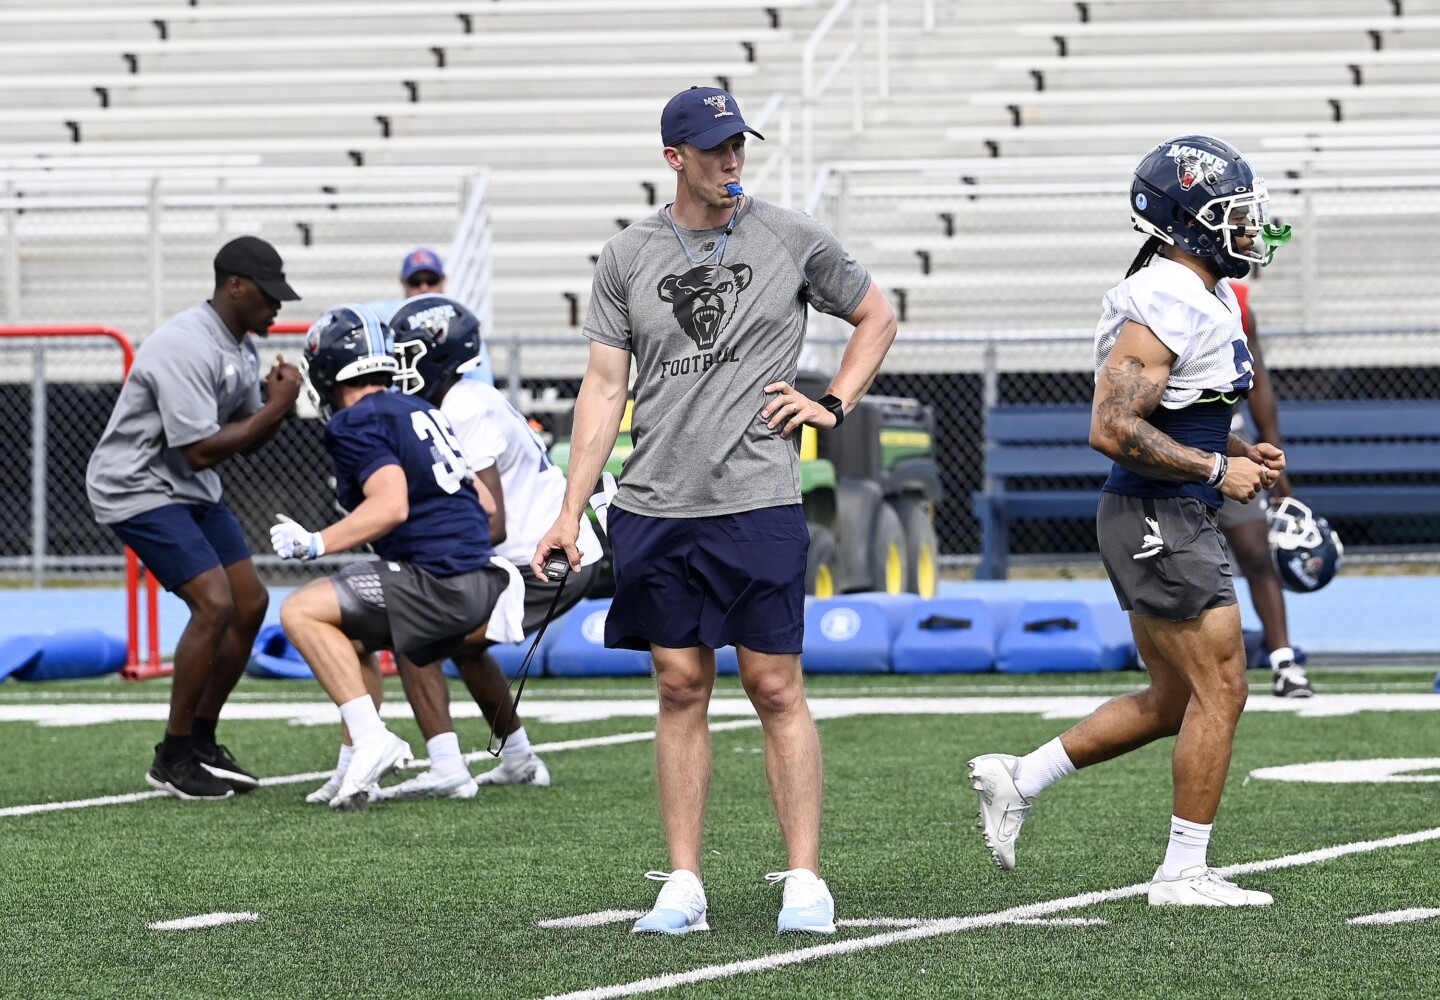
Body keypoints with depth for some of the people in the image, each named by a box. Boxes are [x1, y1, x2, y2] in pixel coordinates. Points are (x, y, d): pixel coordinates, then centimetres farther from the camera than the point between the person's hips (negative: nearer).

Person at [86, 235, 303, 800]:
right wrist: (275, 409, -22)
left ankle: (201, 742, 18)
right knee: (214, 605, -19)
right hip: (137, 490, -10)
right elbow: (201, 452, -27)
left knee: (251, 603, 8)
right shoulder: (186, 347, -26)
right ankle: (172, 759, -9)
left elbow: (245, 440, 10)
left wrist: (277, 403, -10)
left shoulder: (242, 346, 6)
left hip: (192, 491, 10)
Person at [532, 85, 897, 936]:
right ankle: (684, 887, 8)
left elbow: (877, 316, 17)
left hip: (757, 501, -2)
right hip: (656, 507, 2)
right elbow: (605, 387, 7)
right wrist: (571, 512, 1)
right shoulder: (629, 257, 6)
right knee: (681, 688, 5)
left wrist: (834, 404, 3)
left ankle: (806, 881, 0)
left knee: (776, 688, -3)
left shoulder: (790, 238, 2)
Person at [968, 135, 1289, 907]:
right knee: (1219, 690, -6)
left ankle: (1016, 781, 21)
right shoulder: (1164, 307, -19)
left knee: (1172, 702, 14)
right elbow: (1113, 429, -24)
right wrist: (1216, 471, -19)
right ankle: (1183, 873, 1)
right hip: (1160, 520, -10)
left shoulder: (1208, 300, 15)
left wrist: (1239, 453, 11)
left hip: (1174, 520, 10)